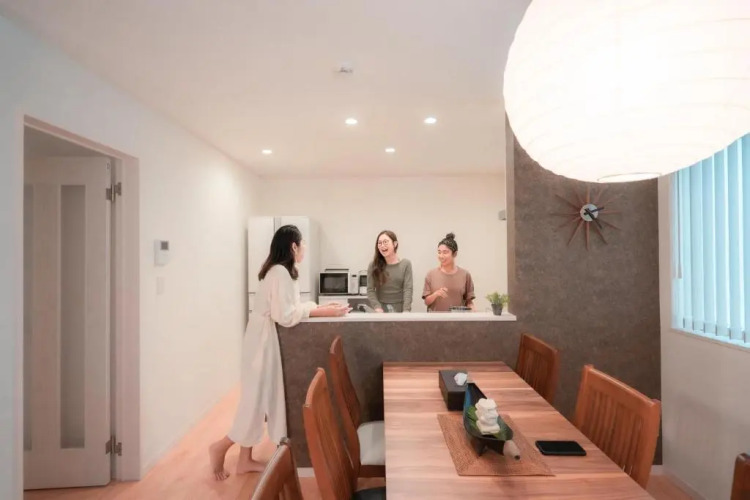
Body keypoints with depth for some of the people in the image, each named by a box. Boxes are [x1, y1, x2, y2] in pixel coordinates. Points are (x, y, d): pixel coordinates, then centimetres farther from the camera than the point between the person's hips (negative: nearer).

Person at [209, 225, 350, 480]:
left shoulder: (281, 271, 12)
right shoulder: (280, 272, -19)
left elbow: (288, 309, 12)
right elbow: (285, 315, -23)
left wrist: (320, 308, 5)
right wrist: (321, 312, -17)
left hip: (268, 340, 10)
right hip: (264, 341, -10)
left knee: (263, 399, 14)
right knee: (258, 399, 0)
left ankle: (245, 459, 25)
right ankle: (221, 447, 20)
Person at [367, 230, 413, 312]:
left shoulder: (405, 264, -1)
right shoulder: (373, 265, 0)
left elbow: (408, 289, -8)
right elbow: (370, 290, -4)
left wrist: (406, 311, -21)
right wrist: (377, 308, -20)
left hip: (399, 309, 0)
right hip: (381, 310, 0)